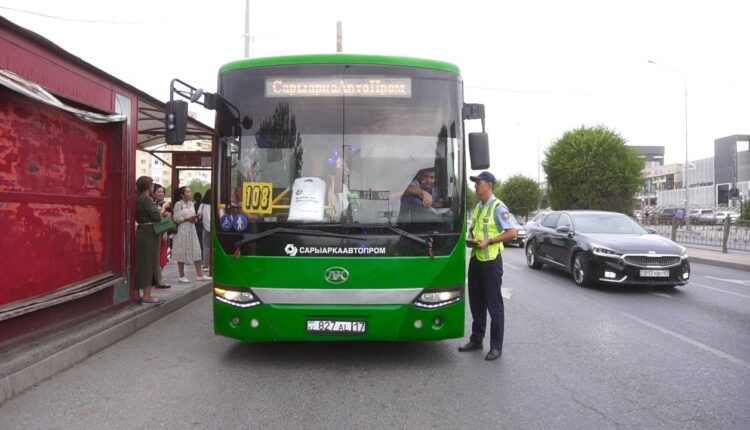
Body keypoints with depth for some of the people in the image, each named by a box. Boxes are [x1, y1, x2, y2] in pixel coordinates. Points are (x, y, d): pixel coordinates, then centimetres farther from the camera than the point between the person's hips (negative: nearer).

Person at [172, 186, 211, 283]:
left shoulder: (191, 204, 12)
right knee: (181, 253, 0)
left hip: (191, 229, 6)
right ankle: (182, 276, 9)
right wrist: (187, 218, -18)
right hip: (181, 230, -6)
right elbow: (176, 218, -13)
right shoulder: (178, 204, -7)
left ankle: (199, 275, 8)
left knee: (196, 252, 4)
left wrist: (195, 219, -5)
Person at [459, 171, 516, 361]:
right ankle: (476, 340, 26)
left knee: (494, 305, 0)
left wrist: (488, 241, -19)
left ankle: (496, 346, 7)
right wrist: (470, 240, 4)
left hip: (491, 260, -8)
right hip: (475, 258, 8)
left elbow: (512, 233, -15)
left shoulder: (498, 207, -11)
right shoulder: (477, 207, 13)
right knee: (476, 302, 14)